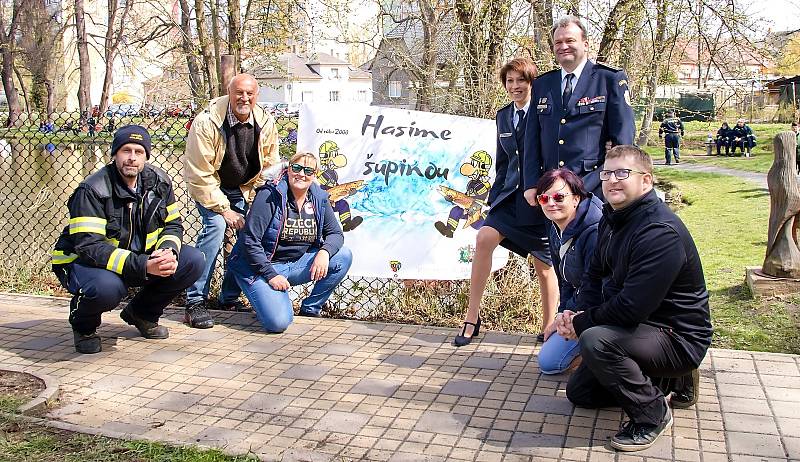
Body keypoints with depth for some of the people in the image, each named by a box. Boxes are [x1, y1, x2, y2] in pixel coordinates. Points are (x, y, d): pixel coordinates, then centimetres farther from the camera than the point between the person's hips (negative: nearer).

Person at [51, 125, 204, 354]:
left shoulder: (158, 182, -3)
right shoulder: (92, 191, -21)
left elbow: (173, 224, 4)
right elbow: (89, 246, -28)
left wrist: (167, 251, -21)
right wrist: (143, 266, -39)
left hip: (142, 257, 6)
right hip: (84, 261, -6)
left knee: (192, 261, -12)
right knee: (107, 287, -40)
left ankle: (141, 312, 11)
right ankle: (83, 324, 0)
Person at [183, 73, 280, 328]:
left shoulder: (265, 123, -13)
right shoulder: (207, 123, -26)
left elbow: (270, 165, 2)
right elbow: (200, 175, -24)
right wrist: (224, 209, -24)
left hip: (242, 189, 5)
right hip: (208, 186, -5)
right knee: (216, 225, -27)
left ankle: (229, 298, 13)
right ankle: (195, 302, -20)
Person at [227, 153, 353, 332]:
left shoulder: (319, 199, 1)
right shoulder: (269, 196, -15)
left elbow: (335, 233, 4)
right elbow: (250, 241, -17)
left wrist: (324, 252, -20)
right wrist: (271, 275, -22)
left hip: (296, 264, 6)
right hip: (261, 266, -6)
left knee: (343, 256, -12)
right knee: (278, 322, -27)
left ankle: (310, 310, 0)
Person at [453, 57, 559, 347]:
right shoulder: (503, 116, 12)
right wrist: (496, 195, 13)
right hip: (511, 194, 5)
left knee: (543, 264, 5)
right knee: (484, 238, -18)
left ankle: (549, 328, 22)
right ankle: (472, 317, -11)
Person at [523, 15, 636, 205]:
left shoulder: (611, 79, 1)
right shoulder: (541, 85, 13)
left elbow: (623, 137, -2)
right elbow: (532, 139, 11)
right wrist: (531, 184, 2)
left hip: (595, 188, -3)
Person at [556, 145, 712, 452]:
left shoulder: (660, 231, -28)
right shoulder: (612, 218, 2)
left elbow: (632, 308, -34)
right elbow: (596, 276, 10)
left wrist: (582, 323, -19)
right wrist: (578, 314, -9)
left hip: (678, 337, -10)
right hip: (639, 327, 10)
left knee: (595, 341, -35)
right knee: (578, 392, 16)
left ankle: (652, 414, -11)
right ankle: (670, 381, 22)